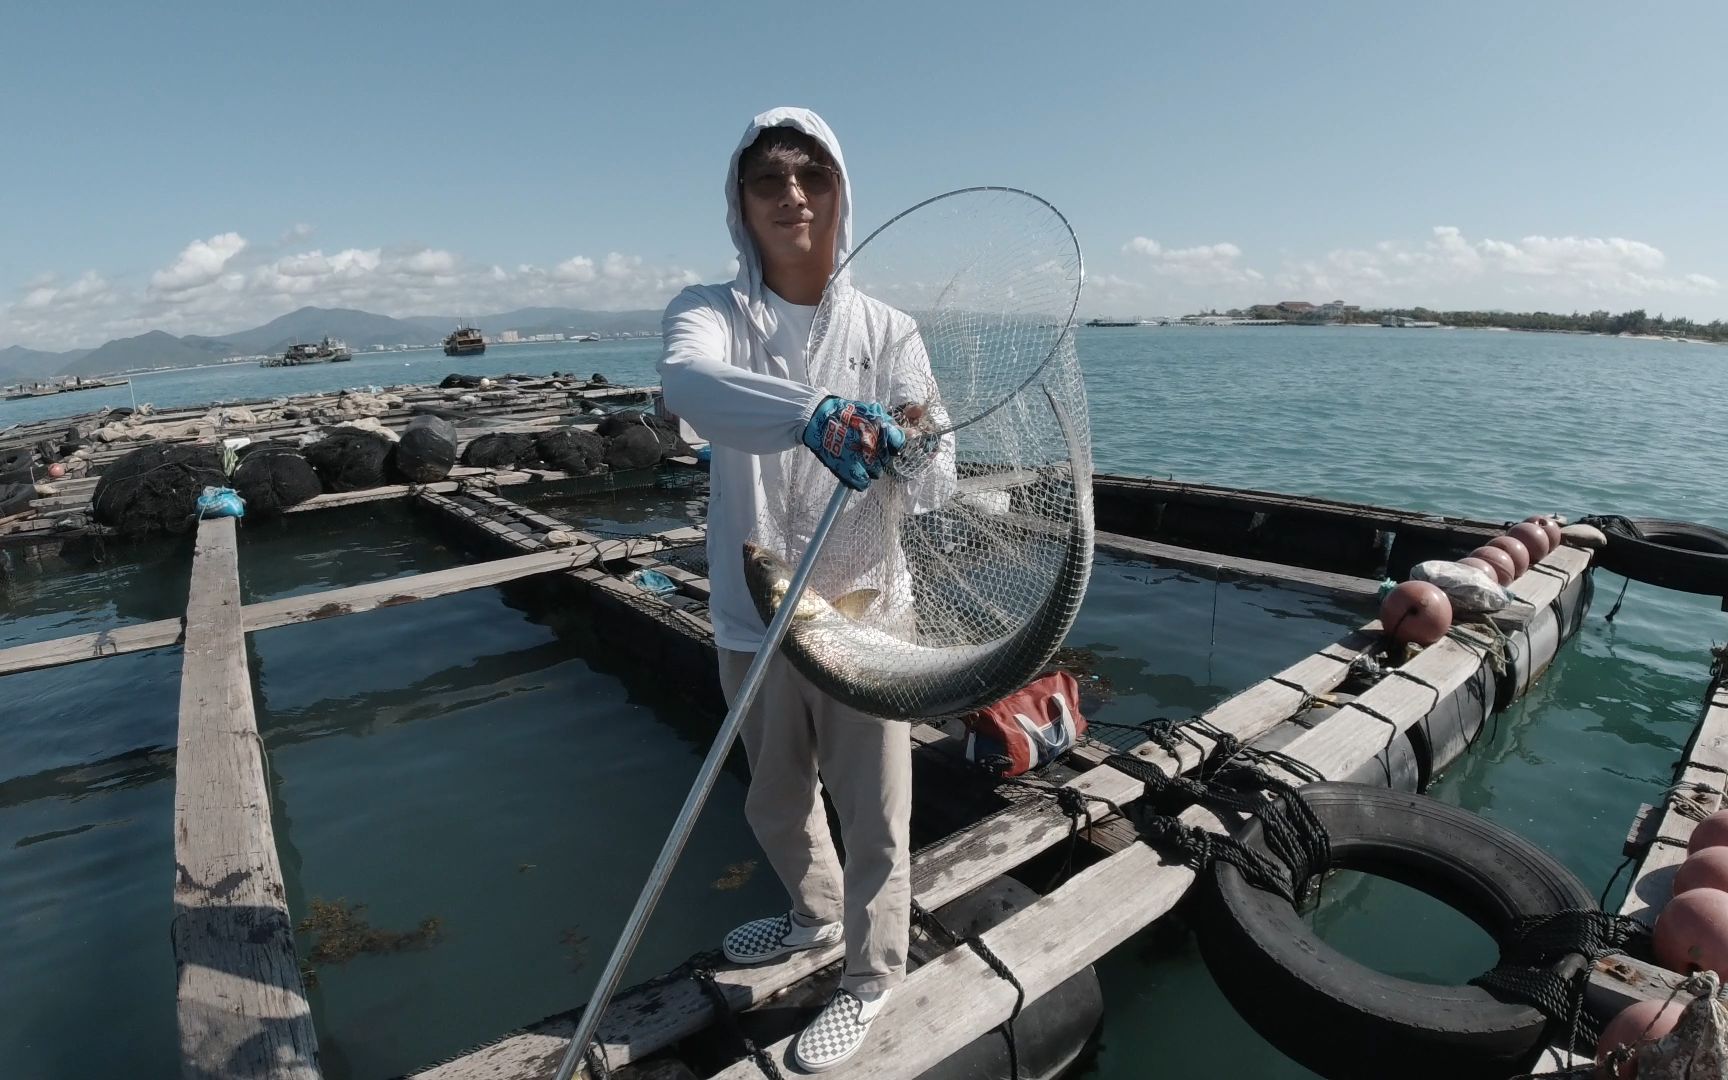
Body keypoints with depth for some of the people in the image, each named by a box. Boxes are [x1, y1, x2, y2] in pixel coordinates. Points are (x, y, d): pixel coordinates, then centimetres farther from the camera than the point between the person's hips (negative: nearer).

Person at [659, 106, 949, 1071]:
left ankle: (872, 974, 36)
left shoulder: (887, 329, -1)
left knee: (873, 810, 8)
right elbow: (689, 384, -29)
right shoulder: (710, 312, -3)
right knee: (776, 800, 22)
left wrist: (911, 456, -30)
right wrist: (815, 414, -47)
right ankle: (817, 913, 53)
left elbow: (934, 482, -7)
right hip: (754, 613, 2)